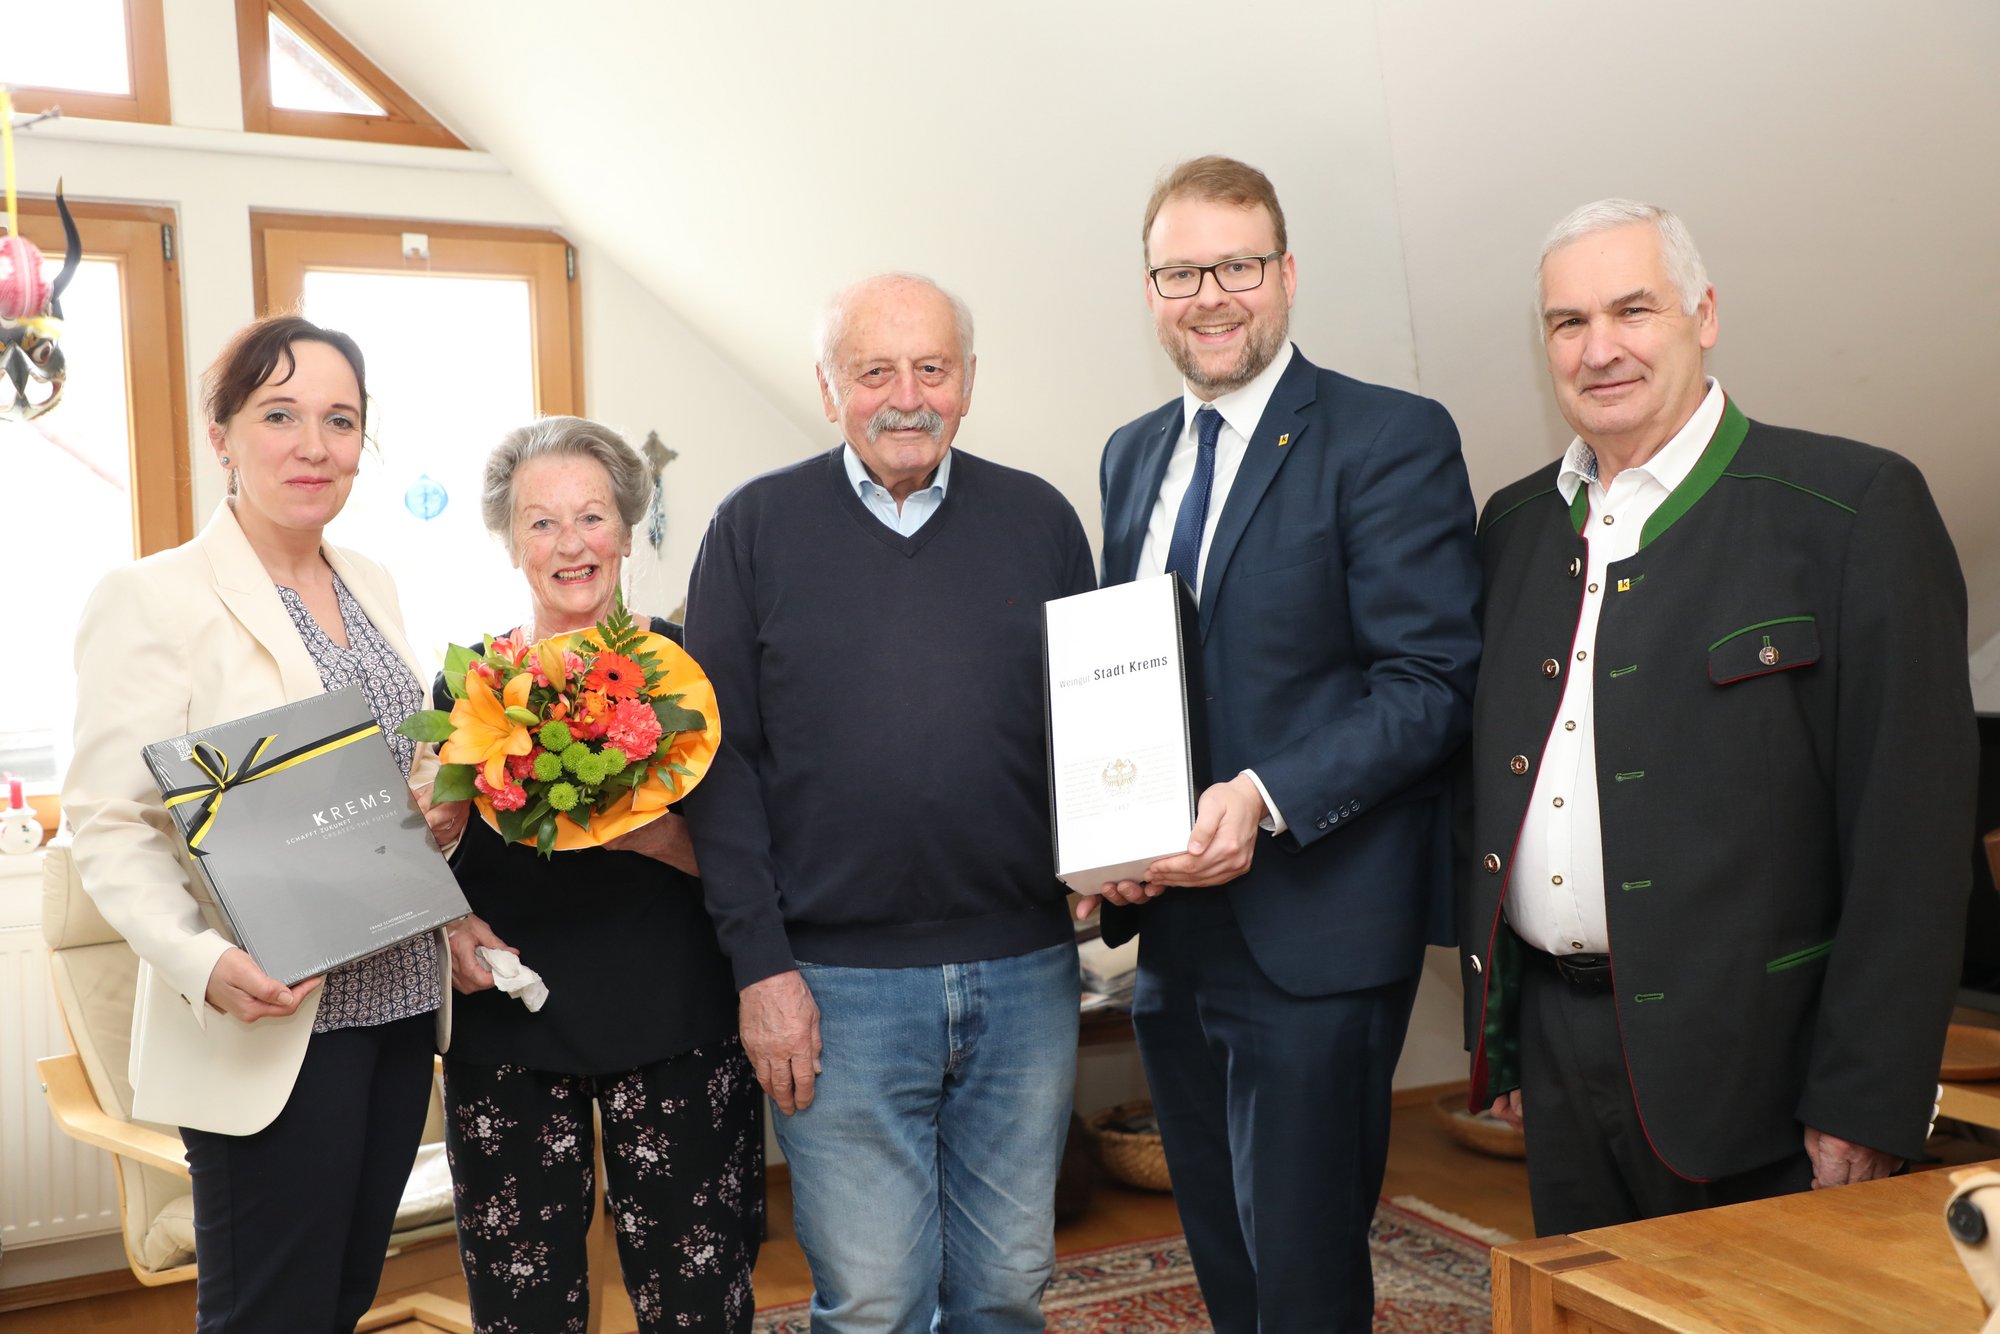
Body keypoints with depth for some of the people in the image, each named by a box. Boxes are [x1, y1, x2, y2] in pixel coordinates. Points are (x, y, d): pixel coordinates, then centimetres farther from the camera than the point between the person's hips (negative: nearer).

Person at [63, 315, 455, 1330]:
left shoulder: (370, 587, 11)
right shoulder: (152, 598, -10)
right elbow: (108, 823, -13)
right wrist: (200, 963, -27)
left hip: (398, 999, 7)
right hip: (270, 1021, -6)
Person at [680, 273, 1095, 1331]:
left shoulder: (1040, 521, 7)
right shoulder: (758, 527, 1)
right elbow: (719, 756, -2)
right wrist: (760, 965, -7)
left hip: (1025, 974, 3)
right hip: (837, 984, -2)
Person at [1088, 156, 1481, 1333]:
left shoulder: (1391, 439, -8)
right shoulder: (1133, 456, 14)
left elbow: (1433, 678, -14)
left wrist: (1266, 797, -25)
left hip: (1315, 928, -6)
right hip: (1171, 927, 7)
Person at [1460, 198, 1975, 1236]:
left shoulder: (1853, 507, -8)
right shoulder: (1514, 524, 10)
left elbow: (1911, 827, -11)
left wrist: (1866, 1102, -14)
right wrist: (1494, 1033, 12)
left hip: (1748, 1062, -5)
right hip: (1560, 1054, 5)